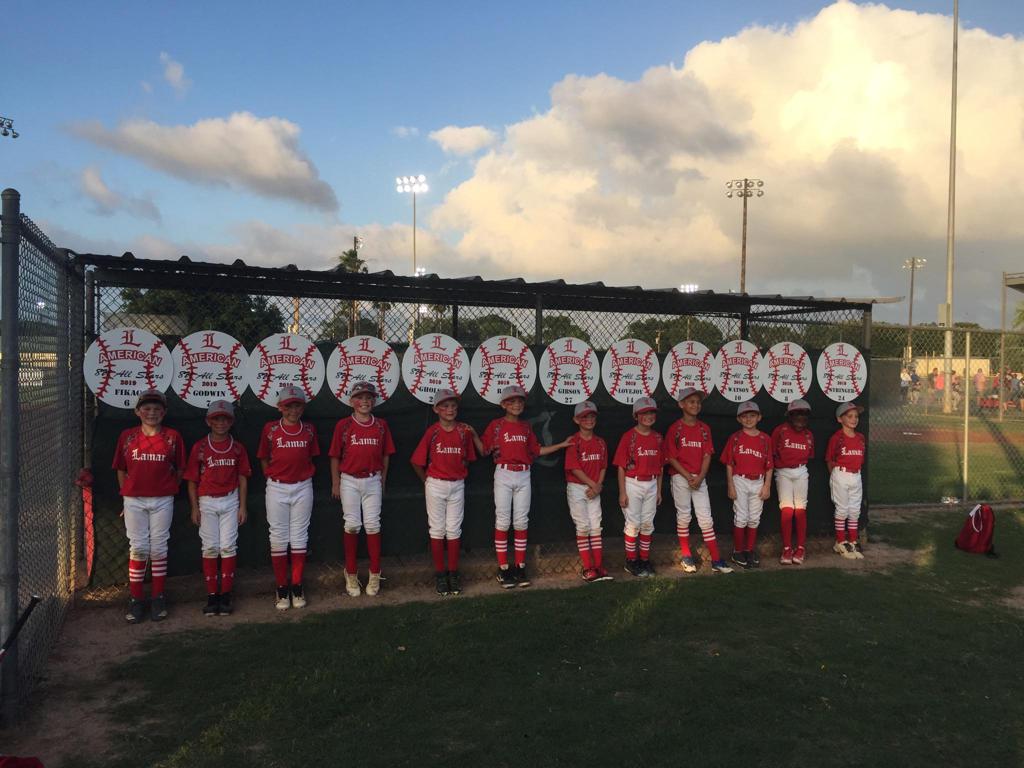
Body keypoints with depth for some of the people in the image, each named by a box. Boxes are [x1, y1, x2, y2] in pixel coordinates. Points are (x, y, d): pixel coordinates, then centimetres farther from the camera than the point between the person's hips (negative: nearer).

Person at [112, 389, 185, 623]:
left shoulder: (172, 437, 0)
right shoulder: (127, 436, 3)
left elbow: (179, 470, 7)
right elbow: (121, 470, 10)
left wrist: (168, 491, 5)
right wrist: (127, 494, 9)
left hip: (162, 500, -1)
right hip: (134, 500, 1)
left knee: (158, 548, 4)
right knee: (138, 548, 2)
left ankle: (158, 598, 15)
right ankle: (136, 599, 12)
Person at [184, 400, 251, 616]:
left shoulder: (238, 448, 3)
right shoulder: (199, 448, -1)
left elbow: (242, 479, 6)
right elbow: (192, 481, 2)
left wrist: (242, 506, 3)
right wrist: (195, 508, -2)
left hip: (230, 501, 1)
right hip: (207, 502, 0)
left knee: (228, 546, -1)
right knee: (210, 548, 2)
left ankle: (225, 595, 6)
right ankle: (212, 596, 9)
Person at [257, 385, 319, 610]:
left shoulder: (309, 429, 4)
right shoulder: (270, 428, -1)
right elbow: (264, 459, 6)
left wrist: (302, 477, 4)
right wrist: (274, 478, 3)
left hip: (302, 488, 1)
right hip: (277, 488, -1)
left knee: (299, 537, 6)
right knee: (278, 538, 3)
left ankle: (297, 587, 14)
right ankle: (282, 589, 12)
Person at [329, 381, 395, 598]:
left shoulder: (381, 425, 3)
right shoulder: (343, 425, -3)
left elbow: (385, 455, 10)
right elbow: (335, 456, 2)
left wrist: (383, 481, 9)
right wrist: (335, 483, 1)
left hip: (373, 481, 1)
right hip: (349, 481, -1)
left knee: (373, 525, 1)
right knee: (352, 525, 1)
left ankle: (375, 575, 10)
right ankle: (351, 574, 14)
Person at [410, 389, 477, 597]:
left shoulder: (464, 431, -1)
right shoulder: (432, 431, -8)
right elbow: (417, 462, -2)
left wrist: (459, 475, 4)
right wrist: (427, 481, 2)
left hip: (457, 486, 2)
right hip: (435, 486, -2)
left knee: (454, 530, 7)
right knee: (437, 529, 5)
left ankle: (453, 573, 16)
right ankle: (439, 574, 13)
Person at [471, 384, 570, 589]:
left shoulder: (526, 426, 12)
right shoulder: (496, 425, -1)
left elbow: (537, 450, 17)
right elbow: (484, 451, -2)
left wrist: (561, 445, 16)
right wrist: (474, 437, -19)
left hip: (523, 476, 4)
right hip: (503, 474, -4)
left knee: (521, 522, 6)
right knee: (503, 521, -1)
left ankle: (520, 567, 13)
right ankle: (503, 569, 6)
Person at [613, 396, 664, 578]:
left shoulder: (658, 438, 7)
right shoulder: (629, 436, -9)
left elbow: (660, 466, 13)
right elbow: (621, 466, -9)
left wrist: (659, 491, 12)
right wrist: (622, 492, -11)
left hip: (651, 485, 5)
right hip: (633, 483, -5)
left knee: (648, 524, 11)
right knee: (633, 523, 0)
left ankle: (645, 560, 22)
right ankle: (631, 561, 12)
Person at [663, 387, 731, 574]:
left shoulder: (704, 428, 7)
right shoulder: (675, 429, -4)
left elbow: (707, 455, 3)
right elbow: (672, 457, -7)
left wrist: (700, 477, -10)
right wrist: (689, 477, -13)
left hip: (699, 478, 3)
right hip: (680, 477, -3)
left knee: (706, 518, 1)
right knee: (683, 516, 6)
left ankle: (716, 560, 3)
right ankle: (686, 556, 19)